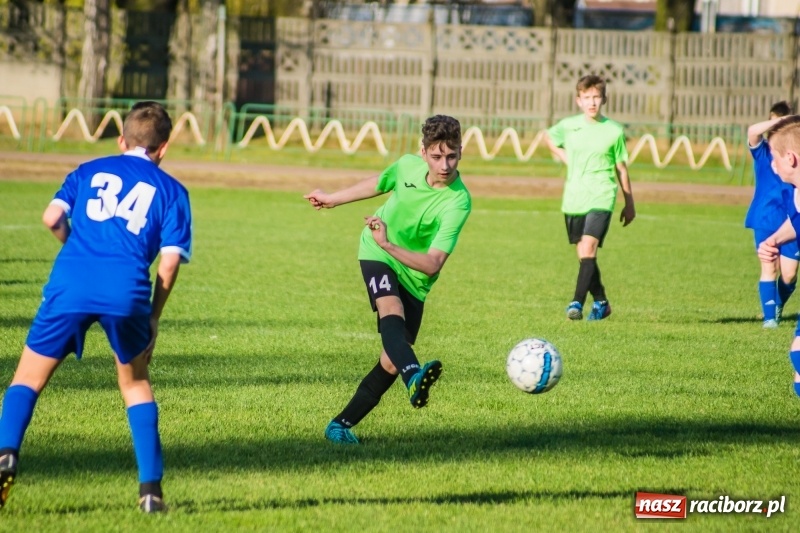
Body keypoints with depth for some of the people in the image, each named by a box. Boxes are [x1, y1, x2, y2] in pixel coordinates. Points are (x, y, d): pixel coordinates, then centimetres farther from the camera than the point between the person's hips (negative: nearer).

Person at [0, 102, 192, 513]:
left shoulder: (90, 171, 22)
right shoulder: (171, 190, 18)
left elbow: (52, 217, 8)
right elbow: (170, 259, 8)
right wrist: (153, 317, 16)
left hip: (71, 283, 0)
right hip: (128, 292, 0)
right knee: (135, 383, 22)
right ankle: (150, 488, 15)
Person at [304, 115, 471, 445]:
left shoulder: (458, 203, -26)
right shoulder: (408, 166, -13)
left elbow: (432, 265, -33)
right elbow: (378, 183, 13)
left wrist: (389, 245, -45)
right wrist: (333, 199, 27)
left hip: (413, 278, 0)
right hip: (377, 255, 0)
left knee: (391, 363, -5)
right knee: (391, 310, -32)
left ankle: (343, 424, 10)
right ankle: (414, 377, -58)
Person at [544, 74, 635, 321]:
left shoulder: (614, 131, -1)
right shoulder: (568, 126, 4)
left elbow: (621, 169, 7)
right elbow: (548, 137, 26)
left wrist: (629, 204, 11)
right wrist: (565, 158, 10)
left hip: (601, 199, -4)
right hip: (573, 199, 4)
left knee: (588, 247, -19)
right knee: (583, 254, 9)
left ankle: (577, 302, -24)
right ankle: (601, 301, 26)